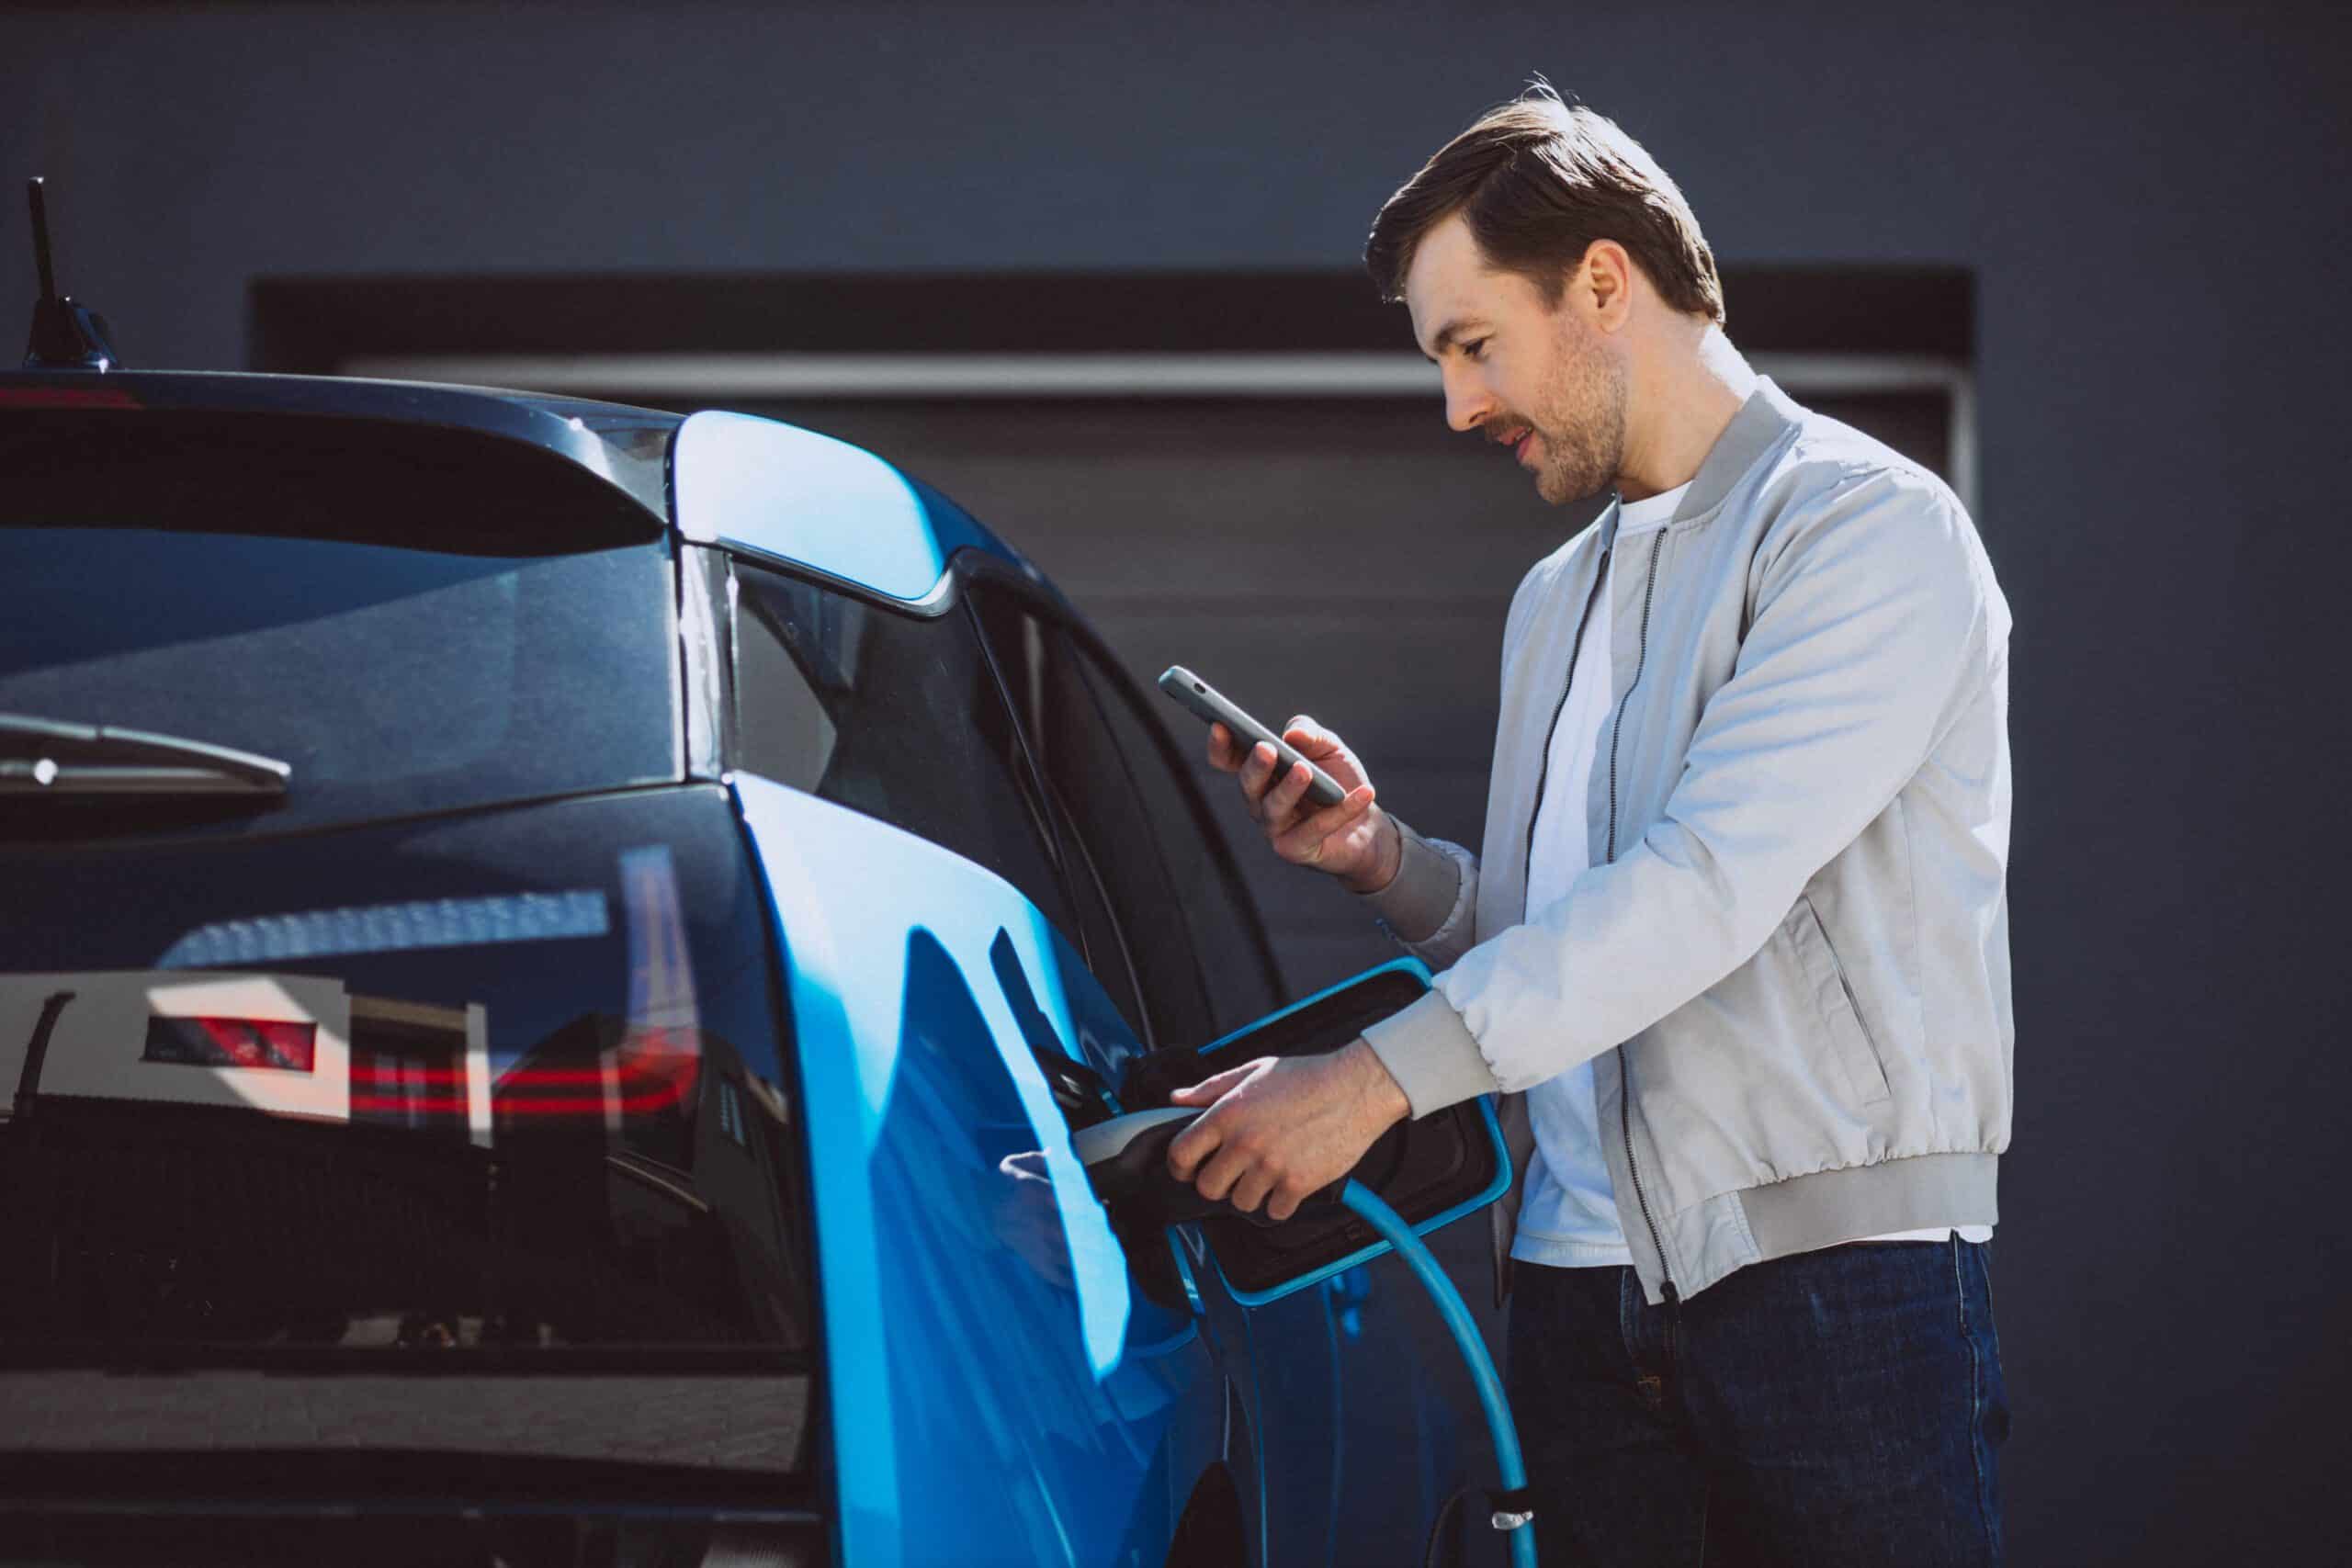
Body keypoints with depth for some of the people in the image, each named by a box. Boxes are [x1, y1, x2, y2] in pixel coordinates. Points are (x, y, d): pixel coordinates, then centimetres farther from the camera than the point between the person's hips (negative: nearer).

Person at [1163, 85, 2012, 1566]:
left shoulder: (1869, 527, -5)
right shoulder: (1558, 600, 23)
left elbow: (1714, 885, -17)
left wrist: (1383, 1074, -20)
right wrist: (1388, 861, 5)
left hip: (1835, 1267, -6)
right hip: (1581, 1278, 6)